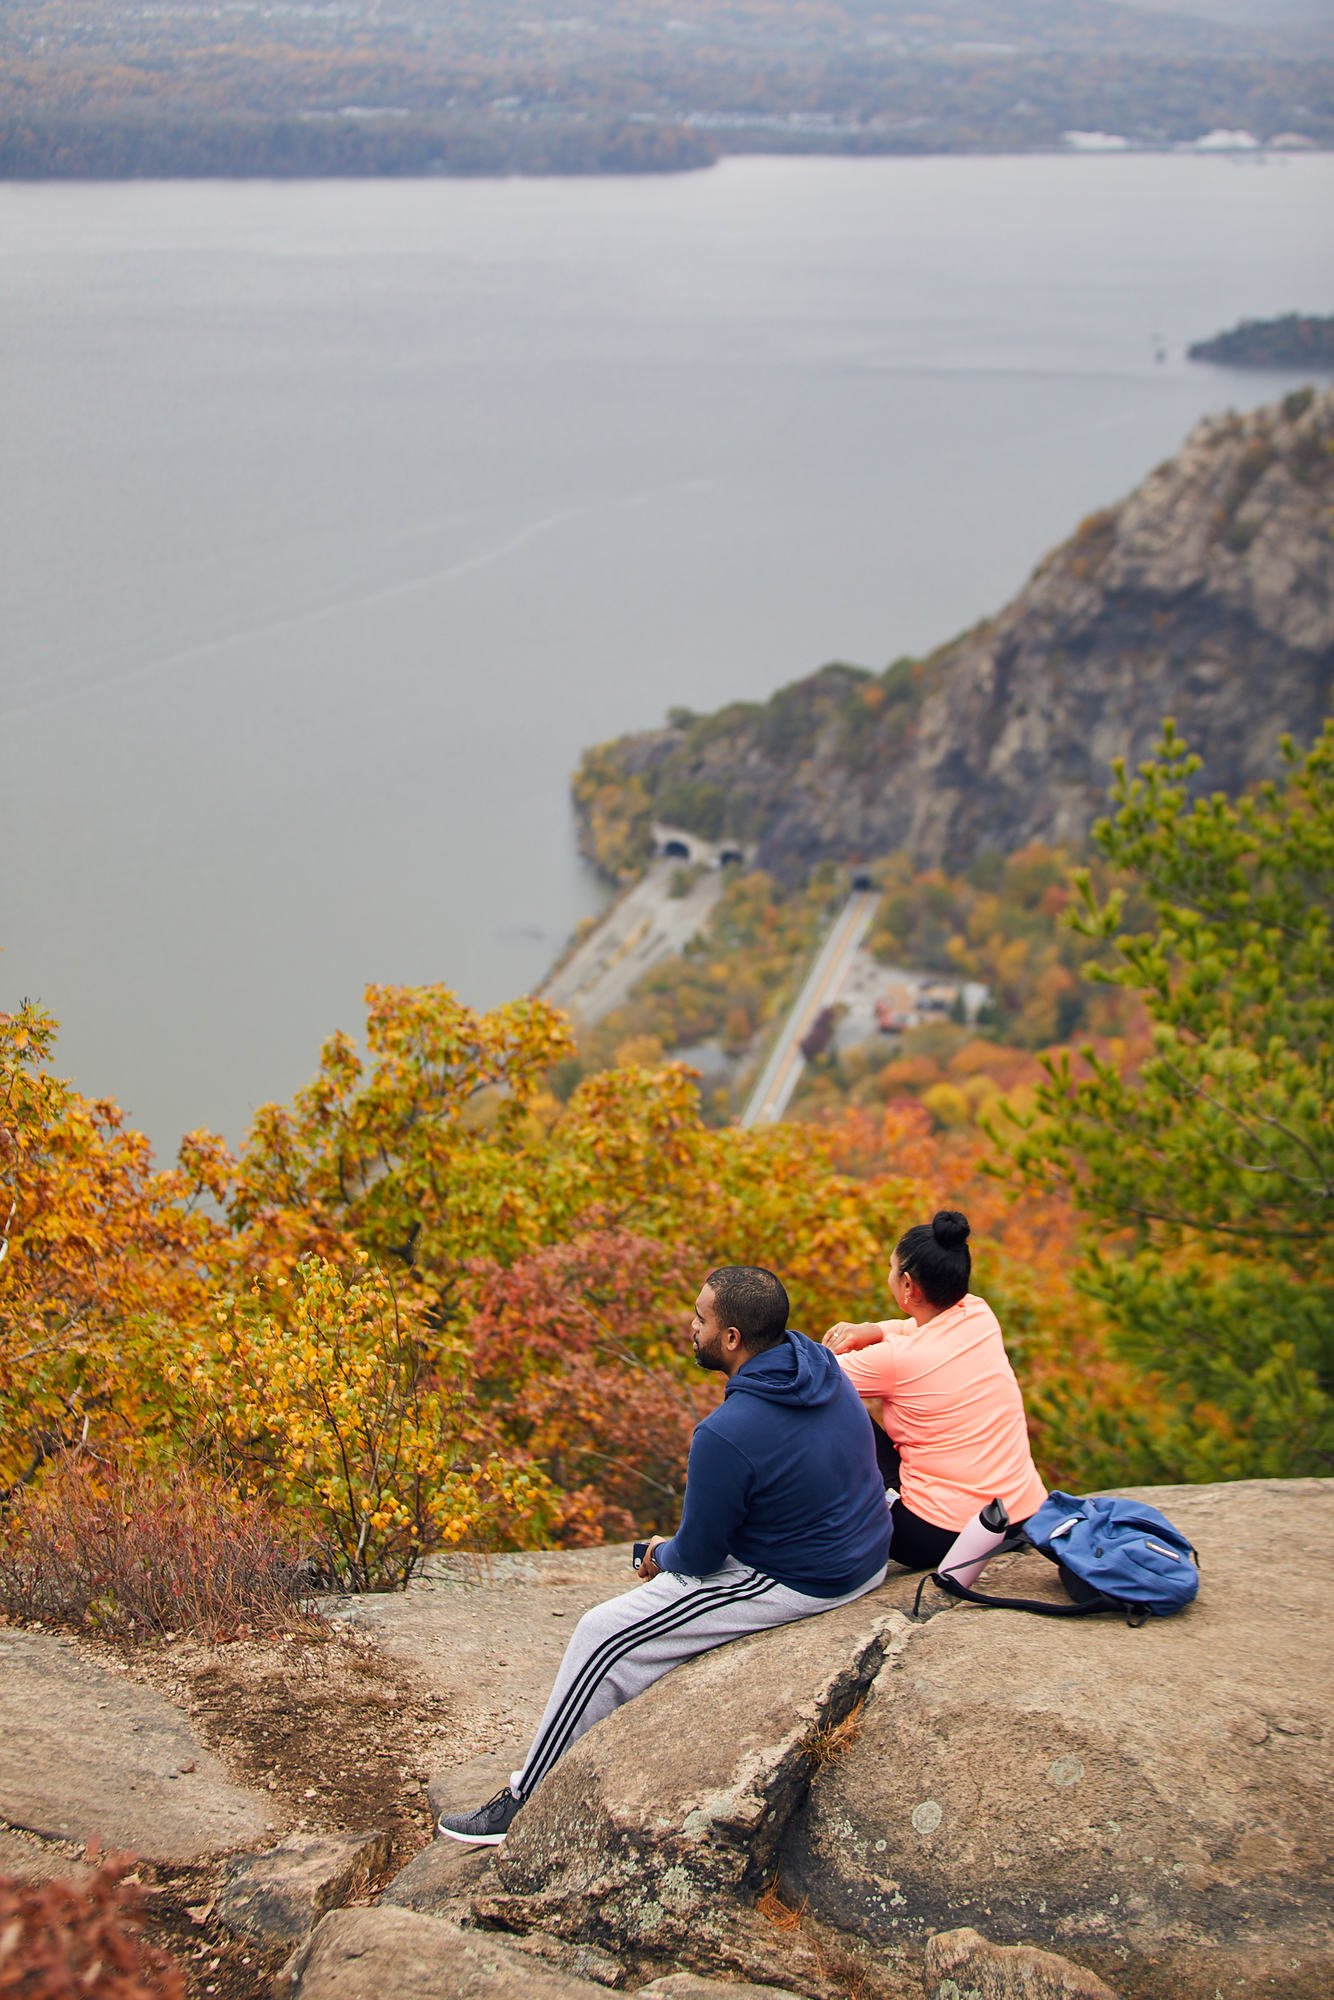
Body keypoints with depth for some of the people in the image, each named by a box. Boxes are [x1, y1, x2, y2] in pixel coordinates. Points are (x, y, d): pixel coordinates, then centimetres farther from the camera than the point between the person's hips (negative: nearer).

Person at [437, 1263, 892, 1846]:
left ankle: (526, 1803, 10)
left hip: (797, 1582, -9)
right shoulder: (821, 1364, -3)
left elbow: (699, 1556, -17)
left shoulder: (727, 1435, -30)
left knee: (603, 1636, -1)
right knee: (667, 1563, 29)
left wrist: (663, 1554, 8)